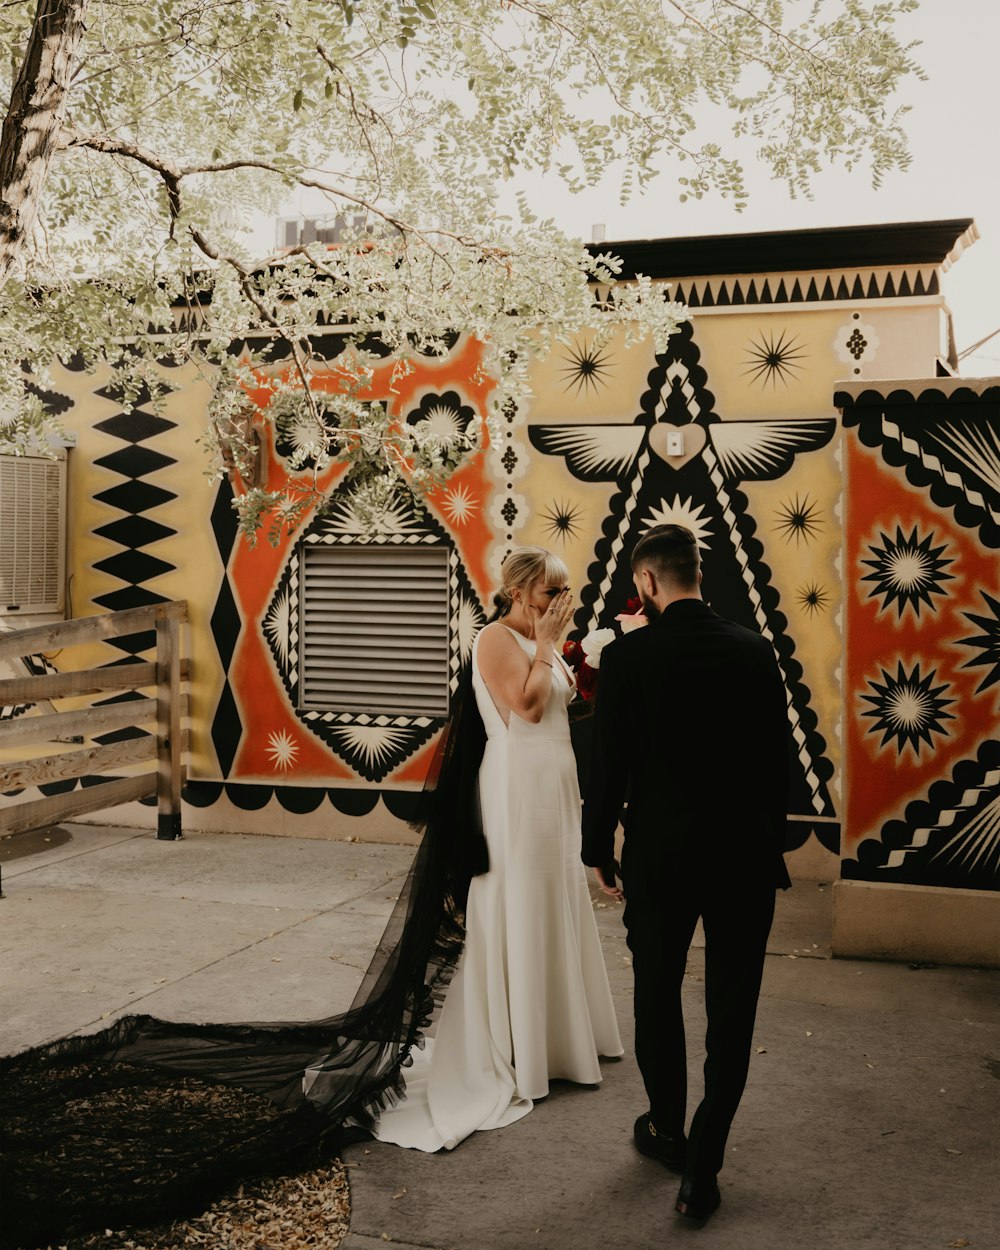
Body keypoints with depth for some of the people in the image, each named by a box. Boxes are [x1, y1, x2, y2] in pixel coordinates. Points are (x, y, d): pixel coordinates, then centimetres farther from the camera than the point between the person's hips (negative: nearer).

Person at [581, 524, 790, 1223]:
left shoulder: (628, 656, -11)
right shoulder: (756, 651, -3)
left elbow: (610, 766, -8)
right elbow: (779, 758, 3)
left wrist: (599, 849, 5)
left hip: (661, 856, -1)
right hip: (747, 855, 2)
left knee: (657, 997, 19)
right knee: (731, 1013, 9)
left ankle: (668, 1131, 36)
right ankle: (702, 1171, 12)